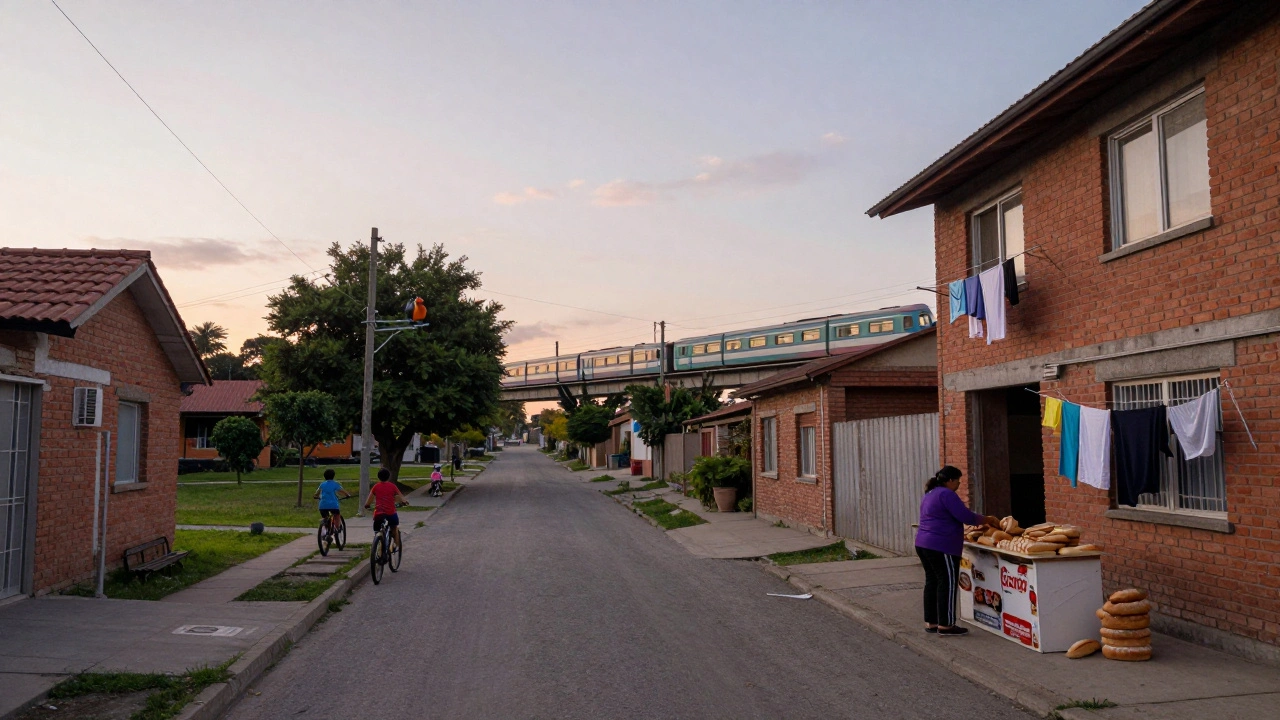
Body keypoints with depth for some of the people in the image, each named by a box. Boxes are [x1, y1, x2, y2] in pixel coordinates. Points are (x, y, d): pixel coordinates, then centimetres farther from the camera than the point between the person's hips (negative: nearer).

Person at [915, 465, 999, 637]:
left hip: (924, 544, 10)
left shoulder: (930, 495, 19)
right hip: (941, 546, -10)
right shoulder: (946, 494, -12)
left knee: (932, 581, 12)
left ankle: (930, 622, 14)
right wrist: (988, 520, -2)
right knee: (947, 583, -4)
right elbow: (965, 516, -15)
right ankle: (945, 625, -2)